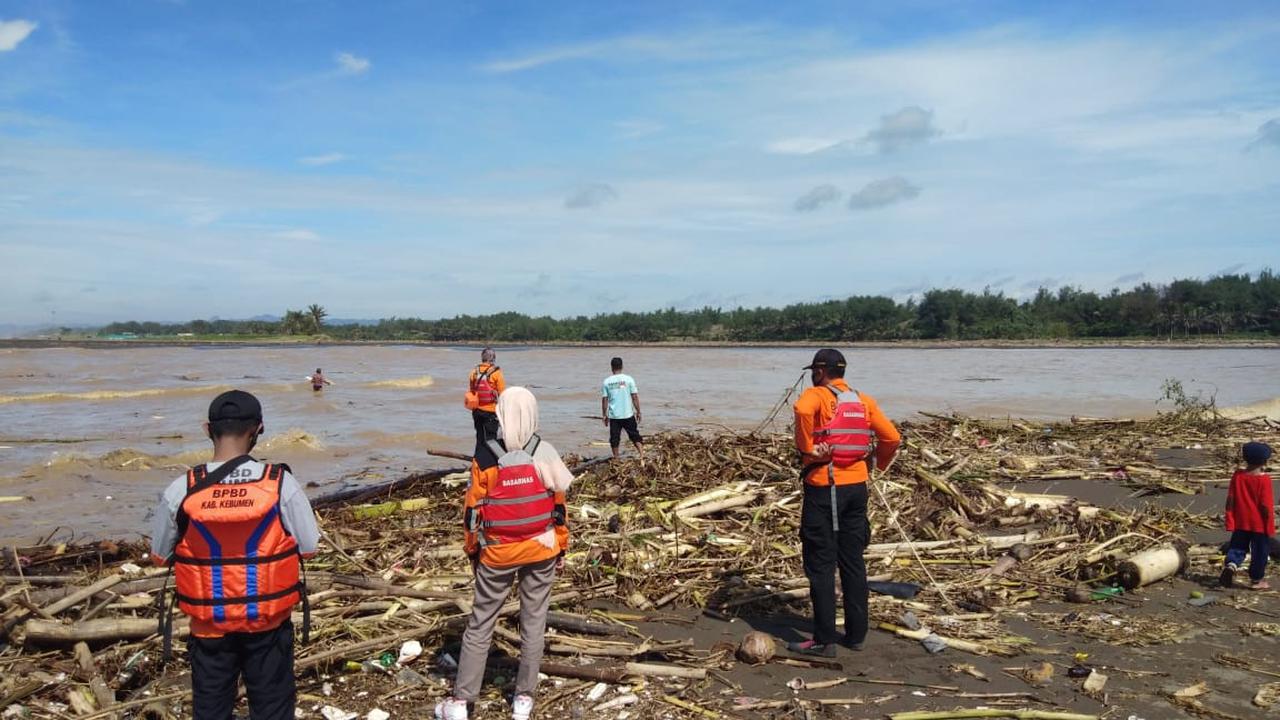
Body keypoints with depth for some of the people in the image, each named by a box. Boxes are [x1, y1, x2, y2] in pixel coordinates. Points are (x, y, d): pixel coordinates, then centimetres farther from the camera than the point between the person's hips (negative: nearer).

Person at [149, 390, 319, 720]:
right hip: (268, 619, -1)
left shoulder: (180, 491, -14)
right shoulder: (281, 483, -18)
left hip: (209, 623, 1)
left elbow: (159, 556, 0)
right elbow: (308, 547, -9)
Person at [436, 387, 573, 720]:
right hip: (541, 552, 1)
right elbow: (559, 506, 0)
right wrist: (562, 548, 11)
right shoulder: (546, 454, -7)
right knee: (534, 622, 11)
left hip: (498, 554, -1)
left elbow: (472, 511, -5)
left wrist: (472, 550, 9)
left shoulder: (486, 459, -11)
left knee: (480, 624, 9)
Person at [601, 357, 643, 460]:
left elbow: (604, 400, 1)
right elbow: (635, 397, -4)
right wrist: (638, 412, 5)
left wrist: (604, 415, 10)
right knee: (635, 436, 9)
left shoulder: (607, 381, -2)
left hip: (613, 415, 1)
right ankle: (642, 456, -1)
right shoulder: (628, 379, -5)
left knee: (614, 439, 10)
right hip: (628, 414, -1)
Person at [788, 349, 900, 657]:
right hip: (857, 487, 6)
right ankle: (856, 634, 18)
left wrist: (807, 449, -20)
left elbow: (803, 410, -30)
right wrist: (875, 465, 22)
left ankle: (824, 640, 2)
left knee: (821, 566, 0)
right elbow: (892, 437, 8)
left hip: (824, 489, -6)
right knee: (853, 563, 13)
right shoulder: (863, 401, 12)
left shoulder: (816, 395, -5)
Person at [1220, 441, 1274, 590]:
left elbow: (1230, 499, -1)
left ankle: (1230, 564, -12)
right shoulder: (1264, 479, -15)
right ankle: (1257, 579, 18)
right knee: (1260, 551, 10)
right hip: (1260, 524, -3)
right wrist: (1270, 524, -4)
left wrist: (1230, 520, 6)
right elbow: (1266, 505, -14)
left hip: (1240, 523, 3)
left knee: (1238, 547, 13)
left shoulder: (1237, 476, -3)